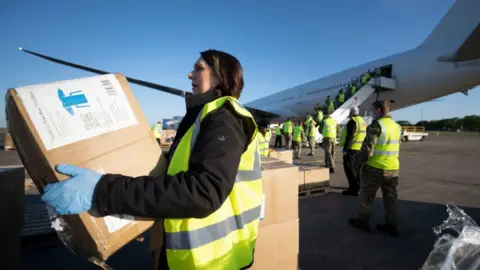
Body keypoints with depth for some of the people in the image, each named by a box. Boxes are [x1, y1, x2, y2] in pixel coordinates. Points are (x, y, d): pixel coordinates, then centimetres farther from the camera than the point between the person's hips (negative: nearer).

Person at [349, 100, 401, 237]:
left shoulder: (376, 125, -16)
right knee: (390, 198, 14)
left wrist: (361, 160, -3)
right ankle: (391, 225, 20)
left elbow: (368, 148, -19)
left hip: (375, 168, -7)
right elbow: (397, 147, 17)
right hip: (393, 168, 7)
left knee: (366, 195, 9)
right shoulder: (397, 126, 9)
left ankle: (363, 221, 20)